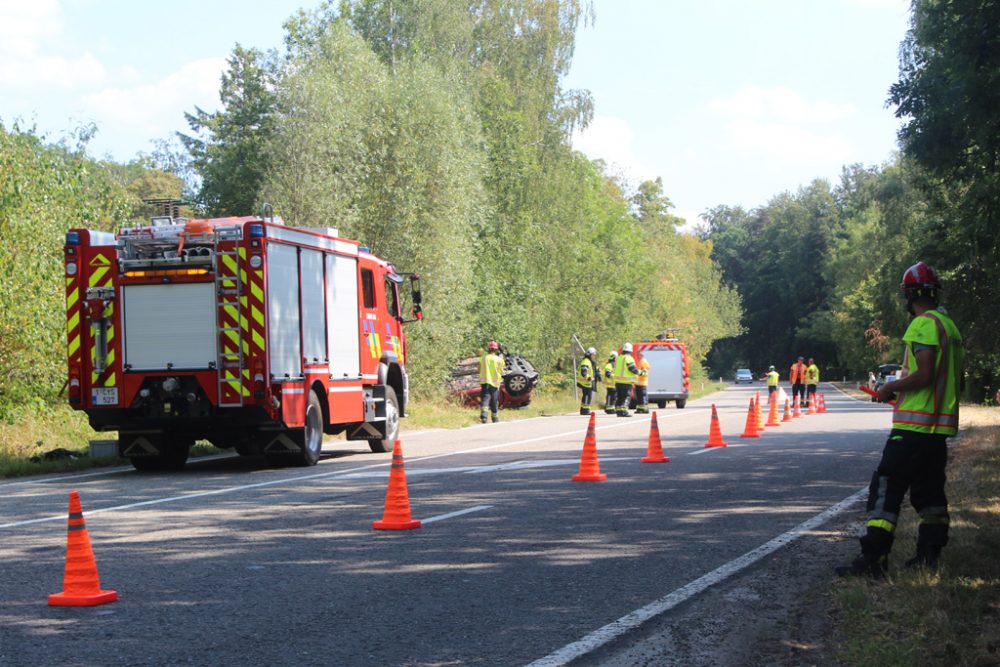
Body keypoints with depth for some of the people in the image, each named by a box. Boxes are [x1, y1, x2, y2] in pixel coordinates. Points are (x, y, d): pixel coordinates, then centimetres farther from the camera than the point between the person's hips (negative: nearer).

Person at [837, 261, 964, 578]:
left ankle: (873, 560, -13)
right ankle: (929, 555, 18)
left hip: (913, 424, -9)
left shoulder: (923, 324, -13)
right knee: (929, 491, 15)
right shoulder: (950, 326, 16)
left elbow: (923, 375, -22)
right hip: (941, 425, 9)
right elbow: (957, 381, 20)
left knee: (886, 488, -9)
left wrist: (890, 388, -7)